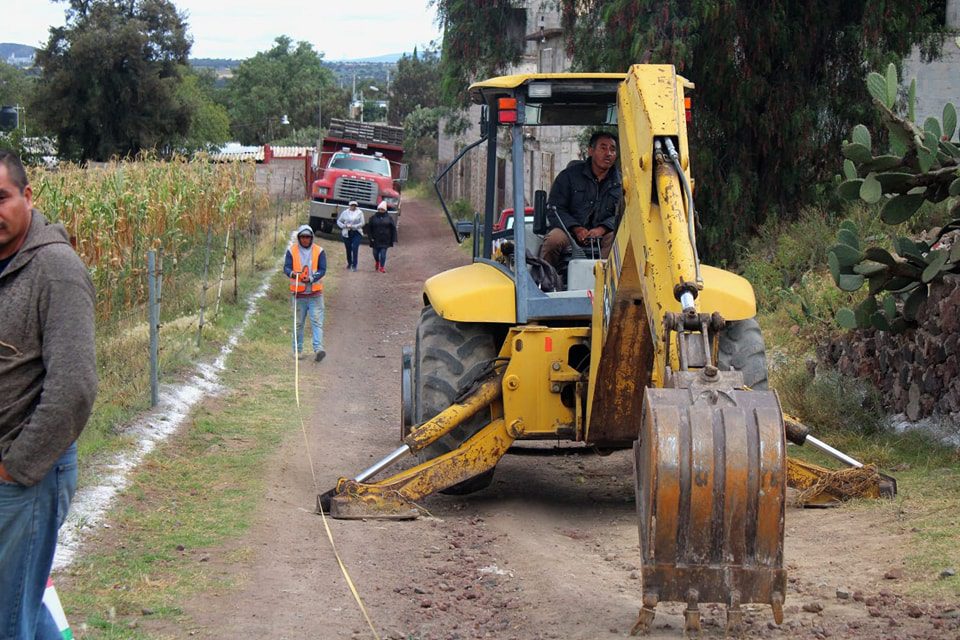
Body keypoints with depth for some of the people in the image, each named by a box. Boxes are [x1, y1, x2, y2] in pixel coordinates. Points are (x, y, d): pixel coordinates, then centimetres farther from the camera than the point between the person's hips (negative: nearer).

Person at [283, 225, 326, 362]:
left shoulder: (319, 251, 2)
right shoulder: (292, 251, 2)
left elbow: (322, 270, -3)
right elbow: (286, 267, -4)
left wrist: (311, 278, -20)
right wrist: (292, 274, -28)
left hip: (315, 293, -1)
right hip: (298, 293, 1)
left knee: (317, 322, -9)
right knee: (299, 323, 9)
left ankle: (318, 349, -17)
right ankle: (298, 350, 19)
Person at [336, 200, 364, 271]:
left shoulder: (359, 213, 0)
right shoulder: (345, 212, 5)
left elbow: (362, 223, -4)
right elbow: (339, 221, 10)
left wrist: (353, 226, -14)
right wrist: (345, 226, -8)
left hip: (356, 233, -2)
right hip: (347, 233, 2)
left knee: (355, 249, -14)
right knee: (348, 249, 9)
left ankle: (354, 265, -12)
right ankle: (349, 263, 31)